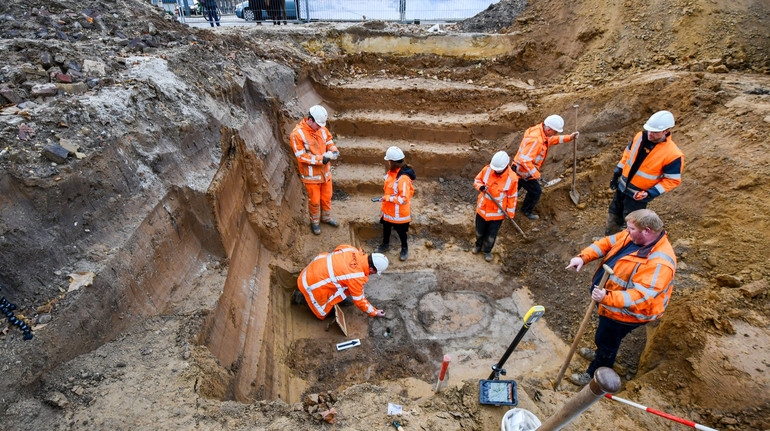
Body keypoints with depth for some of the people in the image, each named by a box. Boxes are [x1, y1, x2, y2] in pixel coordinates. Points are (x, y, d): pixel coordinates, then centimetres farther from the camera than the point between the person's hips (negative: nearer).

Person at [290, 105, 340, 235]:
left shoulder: (322, 128, -3)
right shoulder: (297, 134, -21)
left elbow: (329, 140, 12)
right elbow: (301, 156, -23)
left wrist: (334, 151, -11)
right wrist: (321, 159, -28)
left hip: (325, 171, 6)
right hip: (311, 174, -5)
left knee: (327, 197, 20)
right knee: (314, 200, 10)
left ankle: (326, 217, 45)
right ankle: (314, 222, 34)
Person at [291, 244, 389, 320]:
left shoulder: (353, 250, -9)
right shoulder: (356, 278, -25)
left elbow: (337, 250, 13)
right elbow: (359, 301, -11)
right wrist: (375, 313, 3)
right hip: (312, 284, -7)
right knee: (329, 312, 12)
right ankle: (300, 297, 12)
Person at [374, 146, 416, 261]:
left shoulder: (403, 179, -33)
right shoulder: (392, 172, -4)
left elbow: (404, 199, -32)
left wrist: (387, 198, -26)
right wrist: (386, 197, 5)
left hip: (399, 212, -8)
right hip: (388, 209, 8)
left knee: (400, 231, 15)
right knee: (386, 227, 25)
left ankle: (404, 248, 41)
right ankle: (385, 244, 49)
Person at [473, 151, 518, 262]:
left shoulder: (512, 178, -20)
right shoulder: (487, 169, -15)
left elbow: (512, 197, -8)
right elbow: (477, 180, 3)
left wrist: (510, 214, -3)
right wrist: (480, 186, -22)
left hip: (498, 212, -2)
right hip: (482, 208, 2)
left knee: (492, 234, 15)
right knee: (479, 231, 22)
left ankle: (487, 250, 42)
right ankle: (478, 245, 52)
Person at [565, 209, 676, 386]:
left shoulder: (659, 263, -36)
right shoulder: (633, 236, -11)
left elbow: (641, 296, -40)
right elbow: (607, 243, -1)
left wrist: (607, 297, -51)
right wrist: (583, 257, -16)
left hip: (624, 311, -8)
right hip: (607, 299, 8)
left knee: (606, 342, 15)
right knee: (604, 334, 33)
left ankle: (594, 375, 39)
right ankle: (601, 354, 62)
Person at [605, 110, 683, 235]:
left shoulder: (673, 155, -23)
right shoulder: (640, 136, -7)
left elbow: (673, 180, -15)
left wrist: (650, 193, -25)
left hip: (639, 195, -6)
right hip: (622, 187, 6)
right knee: (613, 216, 20)